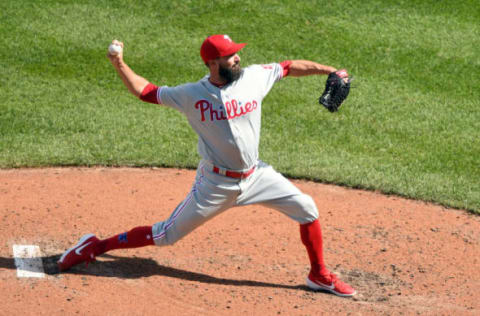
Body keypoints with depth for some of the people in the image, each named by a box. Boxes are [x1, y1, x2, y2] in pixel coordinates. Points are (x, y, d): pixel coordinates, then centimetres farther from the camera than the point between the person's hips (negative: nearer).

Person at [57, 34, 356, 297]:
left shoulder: (255, 76, -6)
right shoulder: (192, 94, -13)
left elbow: (291, 67, 5)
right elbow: (145, 90, -4)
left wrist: (329, 70, 5)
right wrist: (120, 65, -16)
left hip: (256, 175, 4)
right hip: (216, 183, -4)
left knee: (306, 208, -2)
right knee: (166, 235, 1)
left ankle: (320, 276, 17)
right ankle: (95, 246, 16)